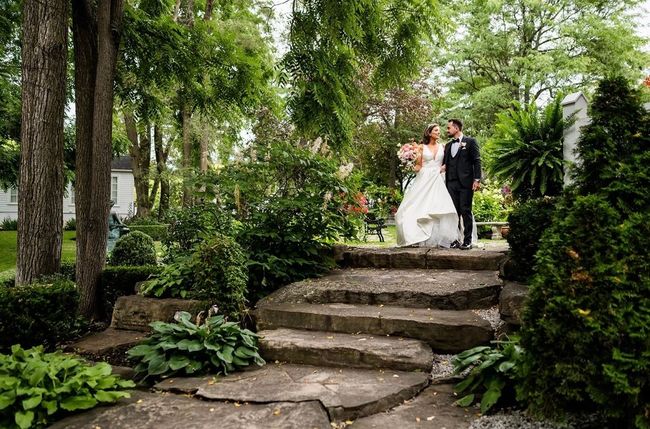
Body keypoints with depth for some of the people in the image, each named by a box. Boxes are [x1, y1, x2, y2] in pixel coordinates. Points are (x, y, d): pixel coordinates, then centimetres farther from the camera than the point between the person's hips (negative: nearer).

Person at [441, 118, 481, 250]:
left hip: (465, 182, -5)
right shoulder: (448, 145, 20)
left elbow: (477, 161, -2)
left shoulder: (470, 141, 3)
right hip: (451, 183, 5)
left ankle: (467, 240, 1)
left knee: (466, 211, -4)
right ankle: (455, 239, 5)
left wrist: (477, 179, -10)